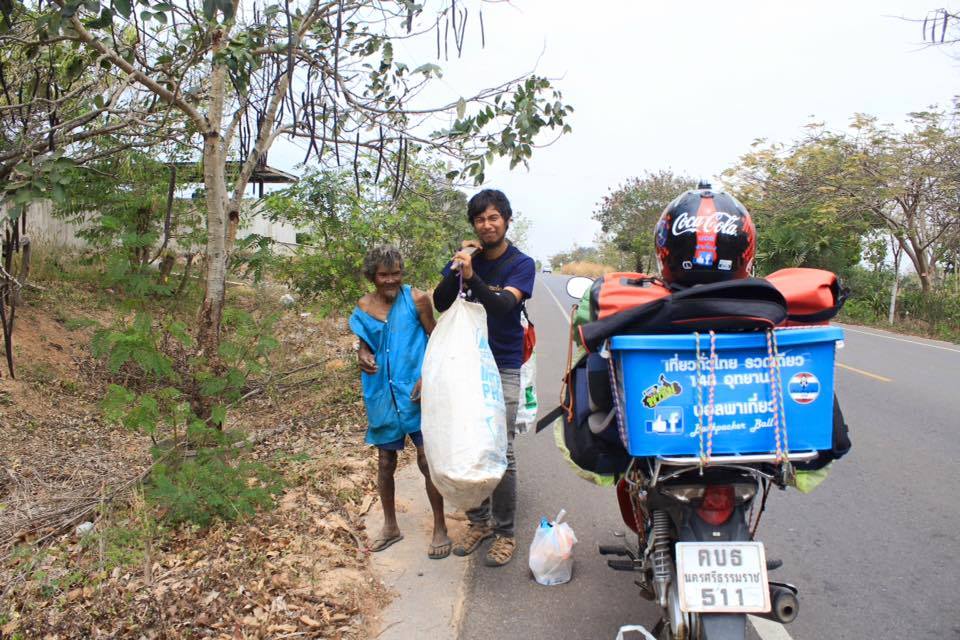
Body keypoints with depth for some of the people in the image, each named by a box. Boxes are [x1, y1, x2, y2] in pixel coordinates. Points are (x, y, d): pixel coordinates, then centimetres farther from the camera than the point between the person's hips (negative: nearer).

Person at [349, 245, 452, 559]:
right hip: (383, 395, 4)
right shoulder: (364, 307, 2)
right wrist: (363, 355, -9)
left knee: (427, 461, 1)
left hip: (416, 393, -4)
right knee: (386, 462, 14)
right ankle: (390, 526, 34)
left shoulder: (416, 299, -9)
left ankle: (440, 529, 19)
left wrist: (427, 378, -16)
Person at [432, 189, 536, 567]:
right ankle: (478, 521, 22)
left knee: (500, 450, -4)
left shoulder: (521, 264, -4)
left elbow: (504, 304, -23)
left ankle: (504, 532, 8)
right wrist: (457, 269, -18)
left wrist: (471, 276, -38)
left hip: (503, 368, -4)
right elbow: (440, 303, -4)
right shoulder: (465, 258, 7)